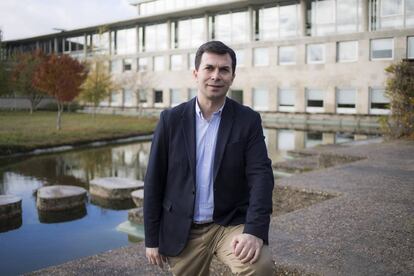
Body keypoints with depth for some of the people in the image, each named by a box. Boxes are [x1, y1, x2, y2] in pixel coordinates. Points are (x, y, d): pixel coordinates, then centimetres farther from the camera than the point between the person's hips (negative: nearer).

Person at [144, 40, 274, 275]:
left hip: (231, 225, -1)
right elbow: (154, 181, 1)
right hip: (182, 232, 2)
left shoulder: (248, 120, -4)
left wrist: (254, 231, -27)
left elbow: (261, 176, -12)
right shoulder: (171, 119, -2)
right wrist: (152, 238, 2)